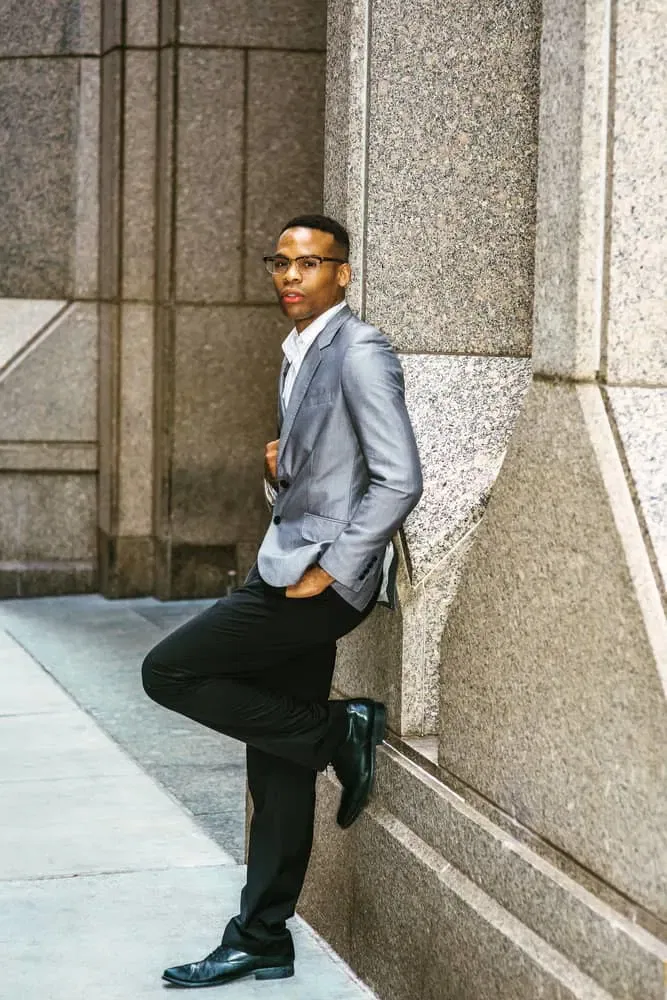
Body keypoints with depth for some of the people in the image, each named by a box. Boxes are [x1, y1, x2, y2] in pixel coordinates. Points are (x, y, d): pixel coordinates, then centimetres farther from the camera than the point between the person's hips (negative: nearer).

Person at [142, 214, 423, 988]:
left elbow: (399, 480, -19)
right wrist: (278, 472, 3)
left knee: (167, 672, -13)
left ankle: (337, 733, -2)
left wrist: (331, 570, -19)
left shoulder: (360, 353, -12)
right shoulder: (298, 356, 17)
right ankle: (260, 943, 18)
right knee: (276, 769, 10)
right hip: (287, 567, 9)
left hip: (324, 575, -9)